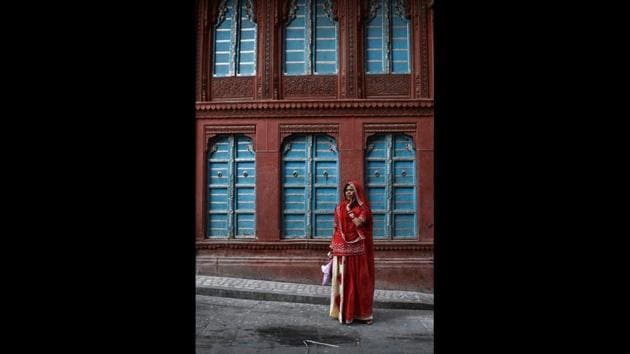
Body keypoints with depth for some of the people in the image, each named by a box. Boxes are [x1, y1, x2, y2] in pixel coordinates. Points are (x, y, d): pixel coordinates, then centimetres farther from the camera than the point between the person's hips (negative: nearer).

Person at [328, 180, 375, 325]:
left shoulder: (363, 208, 2)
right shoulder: (339, 208, 10)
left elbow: (358, 223, -15)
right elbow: (336, 229, 10)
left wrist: (350, 210, -5)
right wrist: (332, 247, 6)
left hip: (357, 249, -2)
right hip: (342, 249, 2)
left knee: (358, 279, 0)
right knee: (343, 279, 2)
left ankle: (360, 312, 7)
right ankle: (344, 312, 9)